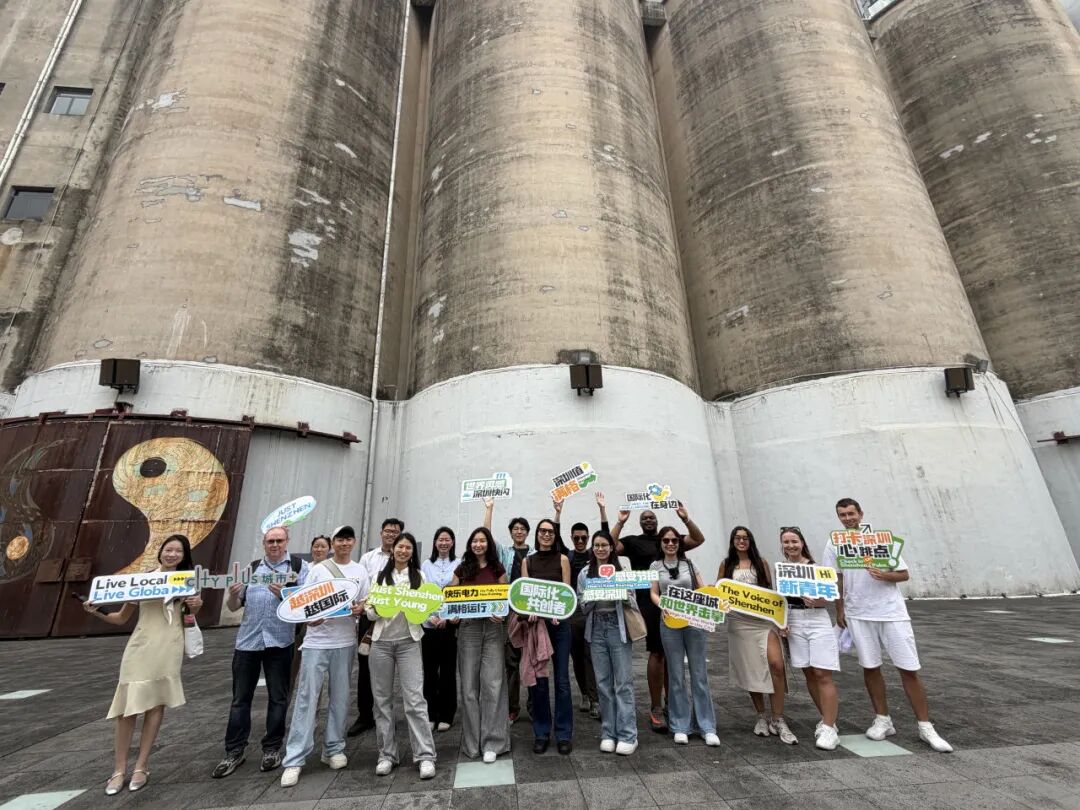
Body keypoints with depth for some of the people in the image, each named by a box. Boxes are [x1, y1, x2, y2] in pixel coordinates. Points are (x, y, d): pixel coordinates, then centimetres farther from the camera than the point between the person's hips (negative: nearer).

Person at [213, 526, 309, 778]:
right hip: (247, 640, 3)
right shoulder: (252, 568, 11)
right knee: (240, 698, 11)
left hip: (279, 642, -3)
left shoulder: (299, 566, -2)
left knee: (278, 698, 9)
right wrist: (232, 594, -10)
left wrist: (285, 594, -23)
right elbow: (234, 606, 11)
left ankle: (272, 749, 25)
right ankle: (234, 752, 27)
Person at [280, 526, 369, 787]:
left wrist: (359, 609, -13)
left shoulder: (360, 571, 5)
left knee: (340, 697, 10)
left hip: (345, 642, 2)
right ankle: (294, 760, 9)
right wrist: (309, 618, -17)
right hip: (316, 641, -2)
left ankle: (334, 749, 25)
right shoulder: (318, 569, -1)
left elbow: (366, 603, 9)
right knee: (307, 698, -1)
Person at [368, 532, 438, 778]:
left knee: (415, 700, -5)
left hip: (409, 641, -2)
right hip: (381, 642, 2)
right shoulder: (380, 577, 8)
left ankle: (425, 755, 2)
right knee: (382, 699, 9)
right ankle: (386, 754, 24)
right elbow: (370, 613, 7)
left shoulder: (419, 577, 6)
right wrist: (376, 608, -14)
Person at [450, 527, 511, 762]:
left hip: (493, 627, -1)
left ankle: (492, 742, 8)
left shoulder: (498, 568, 4)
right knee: (469, 685, 7)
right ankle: (472, 741, 21)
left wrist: (501, 613, -15)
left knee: (492, 683, -2)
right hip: (468, 627, 1)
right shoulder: (462, 569, 6)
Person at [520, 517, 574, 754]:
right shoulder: (527, 561, 7)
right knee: (538, 680, 7)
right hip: (535, 622, 1)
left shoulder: (562, 559, 3)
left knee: (562, 679, 3)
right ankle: (541, 733, 22)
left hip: (559, 622, -1)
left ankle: (564, 734, 17)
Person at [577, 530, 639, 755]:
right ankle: (608, 733, 21)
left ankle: (627, 735, 10)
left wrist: (623, 595, -17)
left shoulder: (622, 570, 1)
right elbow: (582, 607, 5)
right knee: (603, 683, 9)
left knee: (623, 683, 0)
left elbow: (632, 603, 3)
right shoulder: (584, 573, 5)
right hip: (596, 629, 2)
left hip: (619, 628, -2)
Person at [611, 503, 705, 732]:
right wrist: (621, 522, -11)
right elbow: (610, 547, -11)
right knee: (657, 653, -2)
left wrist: (685, 519, -2)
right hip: (649, 602, -4)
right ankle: (656, 709, 10)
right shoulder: (633, 541, 5)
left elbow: (698, 540, 8)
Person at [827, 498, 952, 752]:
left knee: (909, 669, 1)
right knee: (870, 668, 8)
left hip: (891, 611, -1)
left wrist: (884, 575, -21)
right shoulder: (834, 545, 0)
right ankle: (883, 721, 23)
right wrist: (840, 611, 5)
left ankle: (926, 727, 16)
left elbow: (904, 574, -1)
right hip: (858, 614, 1)